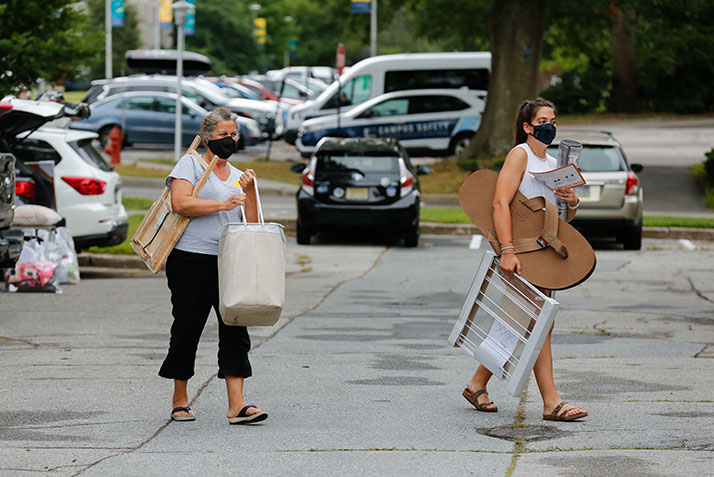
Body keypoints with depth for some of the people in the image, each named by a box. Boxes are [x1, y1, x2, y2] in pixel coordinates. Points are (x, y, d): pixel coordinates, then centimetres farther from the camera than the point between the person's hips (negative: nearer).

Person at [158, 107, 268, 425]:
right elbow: (181, 203, -15)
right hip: (191, 259, -5)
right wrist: (223, 204, -19)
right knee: (187, 329, 2)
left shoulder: (237, 175, 20)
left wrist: (249, 193, 0)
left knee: (235, 329, -6)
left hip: (228, 262, 5)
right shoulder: (191, 163, 2)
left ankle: (236, 405, -11)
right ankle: (180, 401, 17)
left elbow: (251, 224, 15)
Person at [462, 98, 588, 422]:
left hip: (545, 252, 8)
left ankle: (478, 385, 22)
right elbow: (500, 203, -18)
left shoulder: (554, 163, 18)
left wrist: (572, 202, 1)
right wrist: (507, 250, -27)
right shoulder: (520, 155, -7)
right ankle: (551, 402, -12)